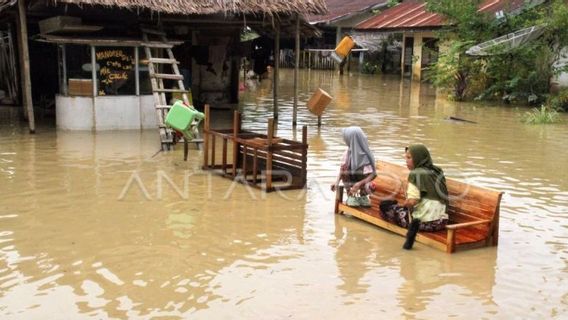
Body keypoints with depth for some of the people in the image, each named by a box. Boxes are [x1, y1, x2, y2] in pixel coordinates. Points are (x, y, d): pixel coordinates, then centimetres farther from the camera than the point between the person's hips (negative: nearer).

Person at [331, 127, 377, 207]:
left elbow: (372, 174, -25)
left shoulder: (366, 155, -23)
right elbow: (342, 169, -8)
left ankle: (363, 195, 4)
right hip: (350, 181, 3)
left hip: (362, 181, -3)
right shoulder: (348, 152, -12)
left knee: (371, 186, -35)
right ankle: (350, 196, -8)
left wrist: (359, 184, -34)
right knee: (345, 166, -26)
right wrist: (337, 182, -21)